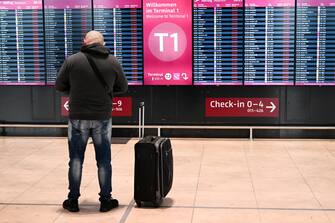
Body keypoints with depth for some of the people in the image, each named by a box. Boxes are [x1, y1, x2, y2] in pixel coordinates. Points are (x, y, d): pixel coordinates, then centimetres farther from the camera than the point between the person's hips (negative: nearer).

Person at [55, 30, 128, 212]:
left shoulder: (72, 60, -5)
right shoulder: (113, 62, -1)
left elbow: (59, 86, 2)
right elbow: (122, 88, 9)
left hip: (78, 117, 0)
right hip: (103, 118, 1)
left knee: (76, 160, 10)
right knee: (104, 161, 10)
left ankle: (73, 200, 17)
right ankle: (106, 200, 17)